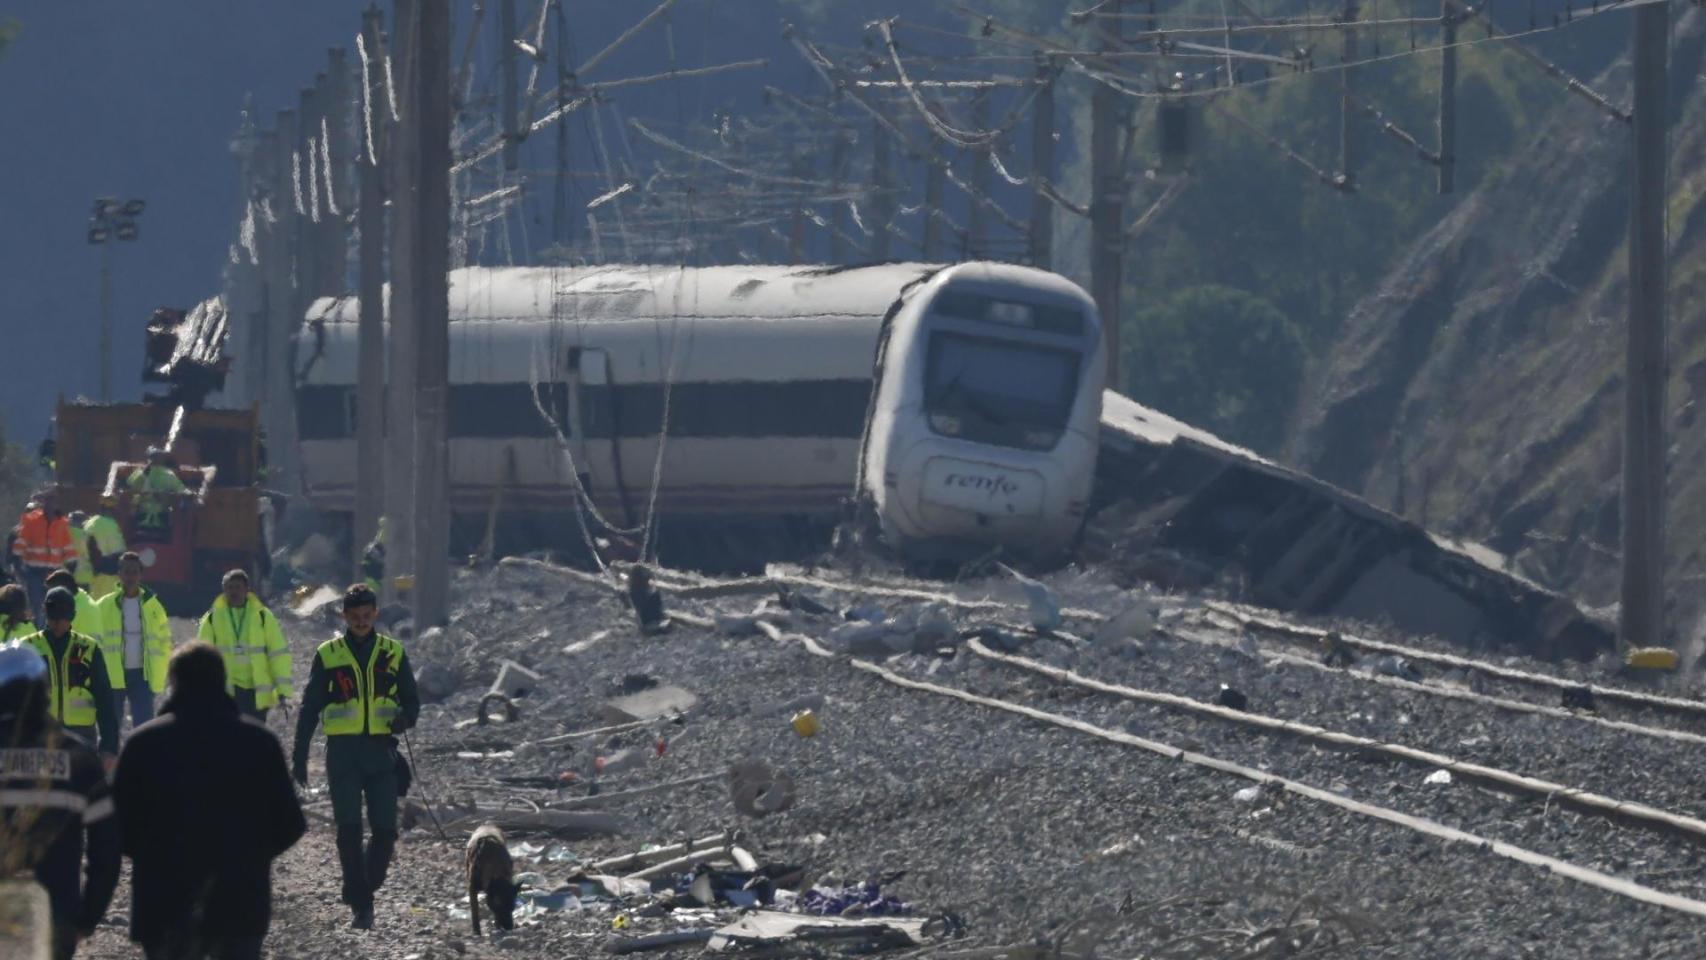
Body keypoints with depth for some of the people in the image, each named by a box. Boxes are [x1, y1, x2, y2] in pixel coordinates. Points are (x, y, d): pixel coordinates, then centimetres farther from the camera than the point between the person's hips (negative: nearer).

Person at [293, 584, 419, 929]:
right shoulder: (328, 654, 6)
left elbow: (411, 699, 13)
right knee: (349, 830, -7)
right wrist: (299, 755, 5)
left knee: (385, 830, -5)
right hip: (343, 751, -1)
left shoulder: (393, 653, 9)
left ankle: (366, 886, 20)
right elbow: (310, 707, 9)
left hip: (381, 750, 1)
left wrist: (404, 718, -11)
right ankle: (360, 906, -1)